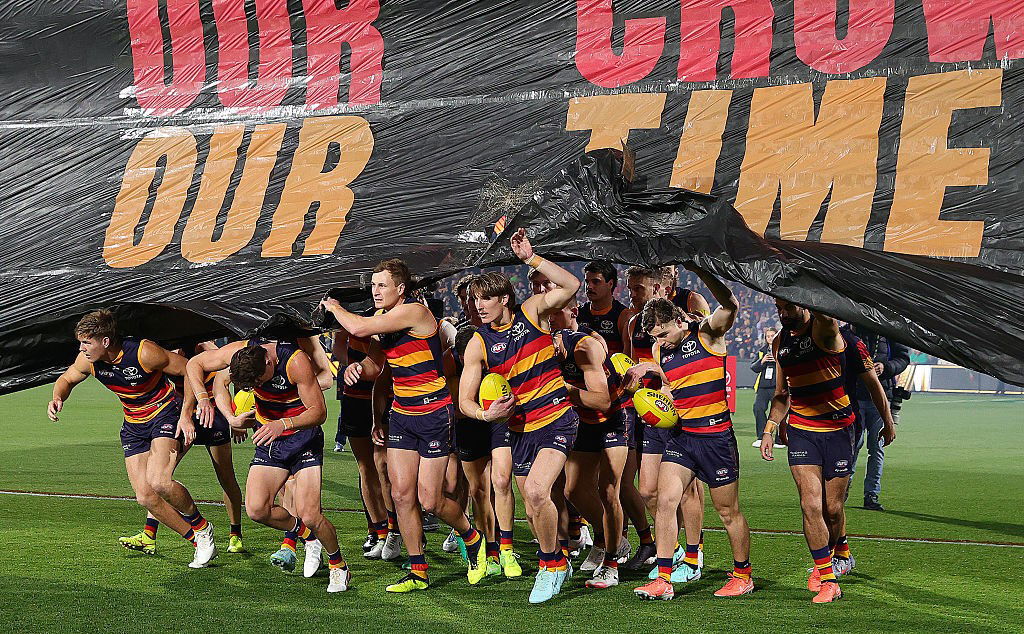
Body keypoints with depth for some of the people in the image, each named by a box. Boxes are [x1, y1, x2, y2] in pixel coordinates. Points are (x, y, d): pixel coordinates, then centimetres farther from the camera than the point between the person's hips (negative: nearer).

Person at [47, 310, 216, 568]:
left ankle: (201, 527, -3)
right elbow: (67, 379, 13)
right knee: (144, 496, -7)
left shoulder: (144, 352, -26)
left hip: (165, 413, -6)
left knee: (158, 482, -26)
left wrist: (186, 416, -19)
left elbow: (190, 370, -16)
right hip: (133, 425, 6)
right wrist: (58, 398, -10)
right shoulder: (88, 360, -9)